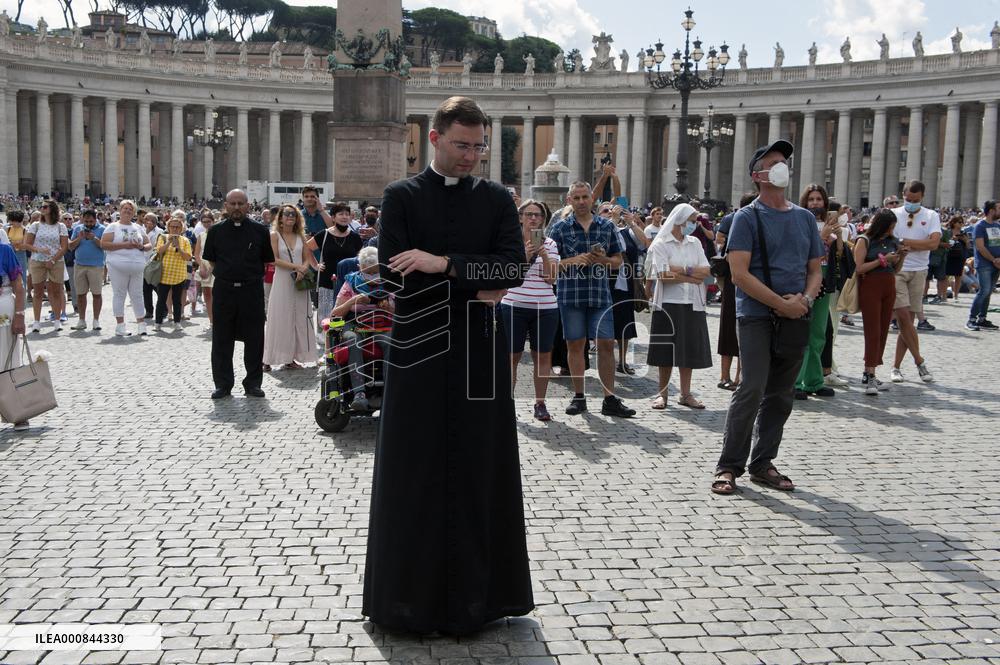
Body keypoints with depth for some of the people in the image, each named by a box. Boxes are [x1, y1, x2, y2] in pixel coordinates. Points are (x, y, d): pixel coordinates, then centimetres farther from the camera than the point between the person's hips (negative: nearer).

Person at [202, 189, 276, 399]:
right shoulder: (216, 231, 5)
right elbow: (210, 260, 14)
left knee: (254, 339, 4)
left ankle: (253, 383, 15)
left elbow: (267, 260, 7)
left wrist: (253, 277, 3)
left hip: (252, 290, -1)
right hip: (224, 290, 1)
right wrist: (224, 274, 6)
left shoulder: (260, 231, 2)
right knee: (222, 340, 5)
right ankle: (222, 384, 15)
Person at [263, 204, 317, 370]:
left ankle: (291, 358, 10)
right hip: (282, 280, -4)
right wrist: (295, 266, -17)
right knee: (279, 319, -4)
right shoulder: (274, 235, -1)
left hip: (299, 281, 4)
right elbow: (275, 260, -10)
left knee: (298, 318, 3)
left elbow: (307, 258, 8)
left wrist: (303, 269, -13)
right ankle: (268, 359, 2)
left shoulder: (300, 236, 11)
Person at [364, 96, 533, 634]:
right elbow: (395, 276, -9)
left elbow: (515, 267, -7)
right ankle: (411, 595, 18)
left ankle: (475, 593, 20)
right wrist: (473, 288, -10)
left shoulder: (497, 199, 7)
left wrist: (445, 263, -16)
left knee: (479, 472, 7)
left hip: (480, 354, 2)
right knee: (414, 474, 5)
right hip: (419, 351, -1)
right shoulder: (401, 197, 1)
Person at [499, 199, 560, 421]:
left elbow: (551, 278, 0)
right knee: (512, 355, 3)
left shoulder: (550, 244, 7)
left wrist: (544, 255, -14)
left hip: (545, 307, 2)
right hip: (514, 305, -2)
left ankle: (540, 403, 15)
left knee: (542, 355, 6)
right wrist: (526, 254, -18)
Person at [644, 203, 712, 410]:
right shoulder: (660, 244, -3)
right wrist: (693, 278, -7)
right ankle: (662, 393, 12)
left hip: (692, 304, 4)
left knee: (689, 349, 7)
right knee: (667, 352, 1)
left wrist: (683, 270, -12)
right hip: (669, 304, -4)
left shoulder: (695, 243, 11)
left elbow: (706, 271, 1)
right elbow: (664, 275, -14)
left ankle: (685, 394, 15)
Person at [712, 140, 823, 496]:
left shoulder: (805, 218, 14)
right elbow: (740, 273, -11)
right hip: (757, 316, -5)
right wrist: (781, 303, -15)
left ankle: (763, 463, 19)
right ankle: (729, 466, -3)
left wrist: (805, 299, -5)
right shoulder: (747, 217, -3)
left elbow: (815, 270, 17)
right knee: (752, 390, -12)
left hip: (795, 318, 6)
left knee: (780, 395, 8)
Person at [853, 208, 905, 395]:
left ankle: (869, 374, 11)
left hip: (889, 288, 6)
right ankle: (870, 377, -11)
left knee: (883, 332, 5)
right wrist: (883, 260, -14)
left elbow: (896, 270, 19)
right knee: (873, 332, -10)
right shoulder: (864, 241, -4)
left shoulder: (892, 242, 12)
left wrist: (901, 257, 0)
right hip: (870, 287, -6)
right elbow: (859, 268, -12)